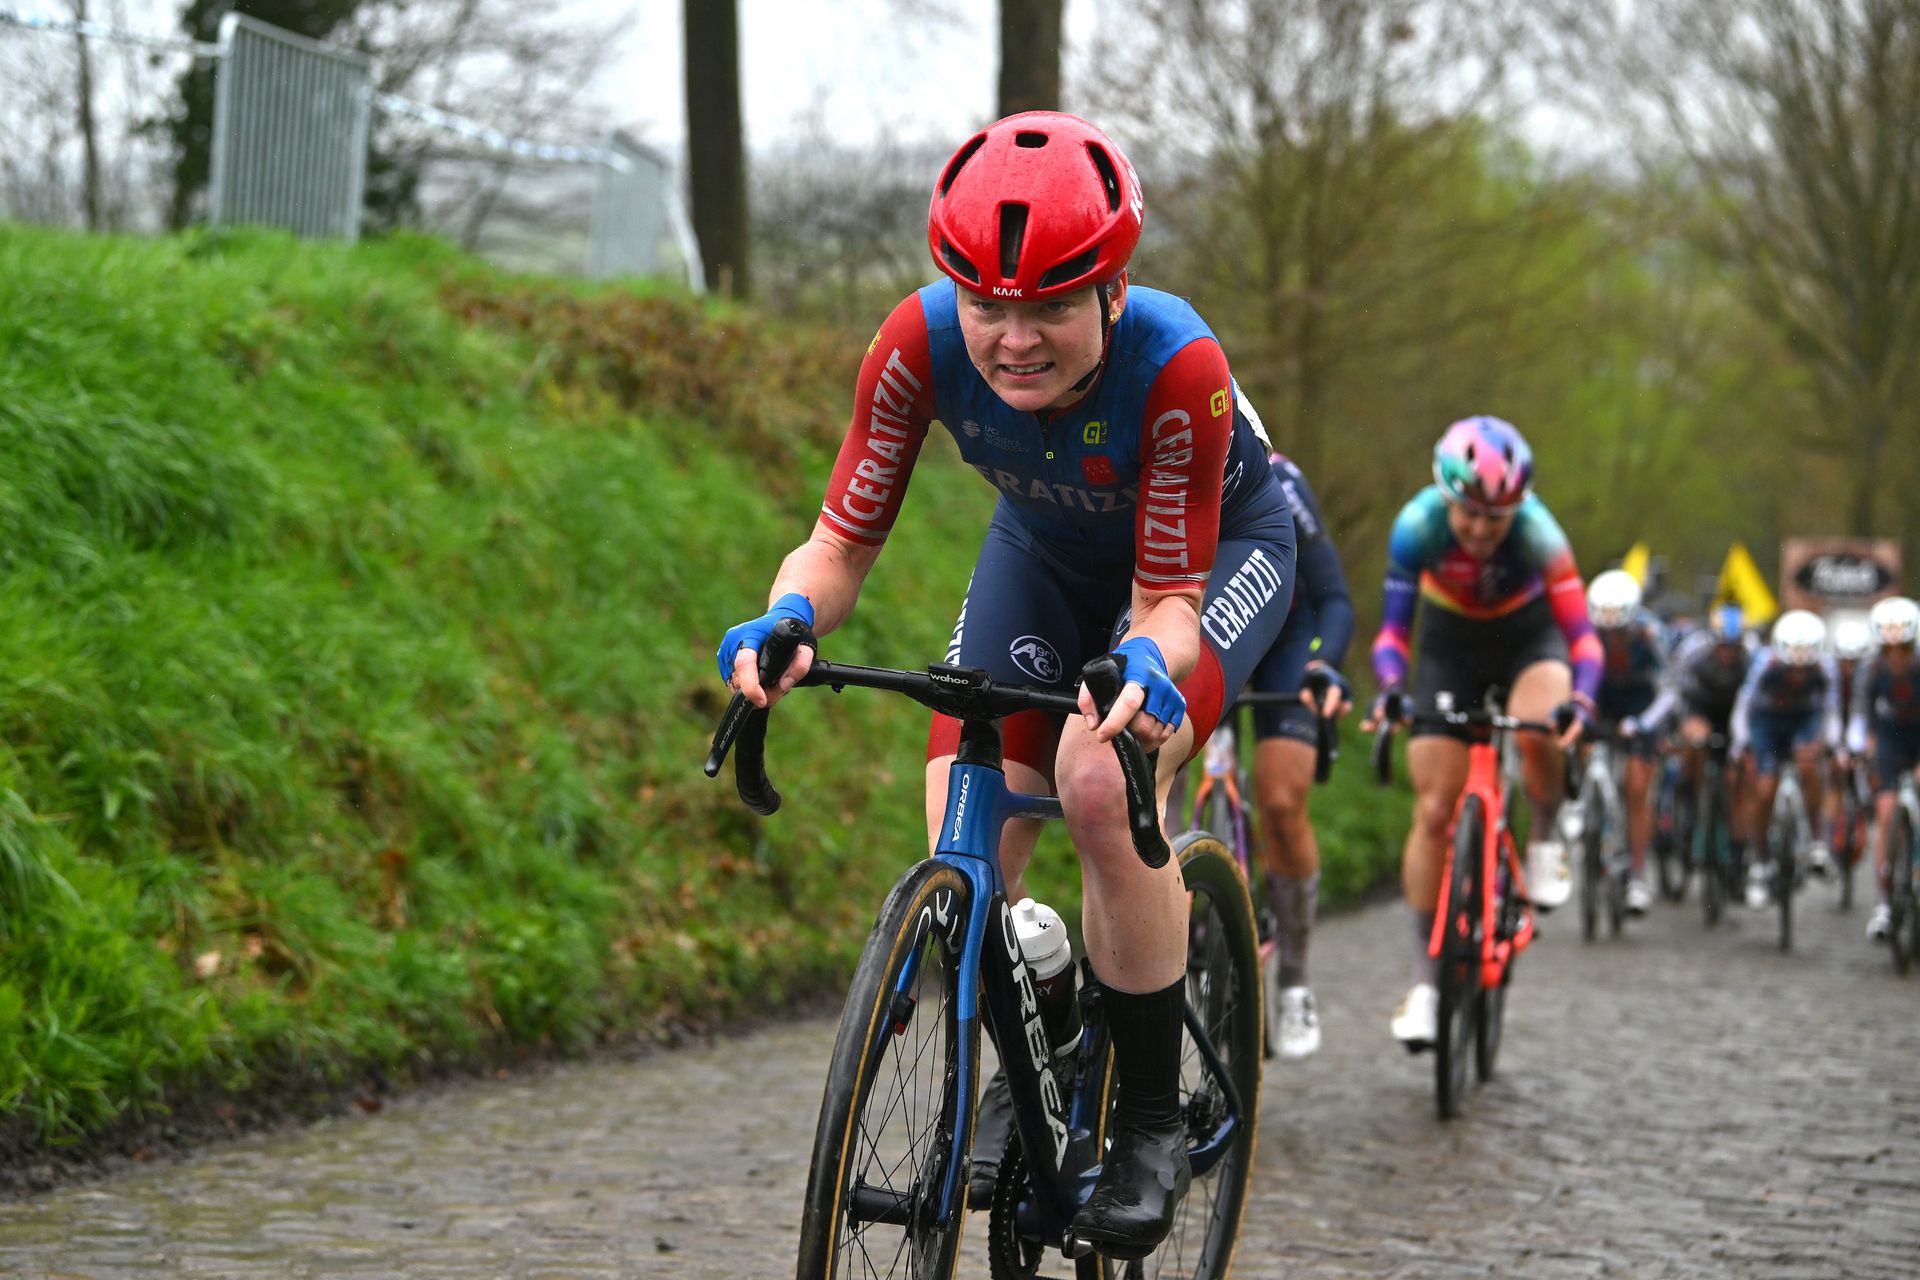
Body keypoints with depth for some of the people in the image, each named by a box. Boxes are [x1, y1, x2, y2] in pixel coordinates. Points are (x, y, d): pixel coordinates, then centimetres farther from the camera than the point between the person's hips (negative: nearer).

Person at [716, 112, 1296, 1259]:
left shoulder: (1176, 367, -39)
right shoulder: (923, 342, -31)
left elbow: (1170, 594, -31)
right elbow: (843, 541, -24)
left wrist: (1148, 663, -54)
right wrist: (789, 617, -46)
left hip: (1217, 550, -4)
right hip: (1048, 552, 4)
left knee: (1106, 783, -31)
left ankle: (1154, 1122, -14)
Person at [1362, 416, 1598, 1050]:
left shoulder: (1537, 532, -33)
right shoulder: (1419, 526, -30)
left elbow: (1581, 632, -34)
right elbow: (1393, 626, -27)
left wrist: (1580, 699, -53)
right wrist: (1390, 688, -46)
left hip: (1529, 638, -1)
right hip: (1451, 646, 1)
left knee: (1537, 731, -36)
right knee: (1434, 812, -5)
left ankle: (1545, 840, -6)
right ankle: (1424, 979, 4)